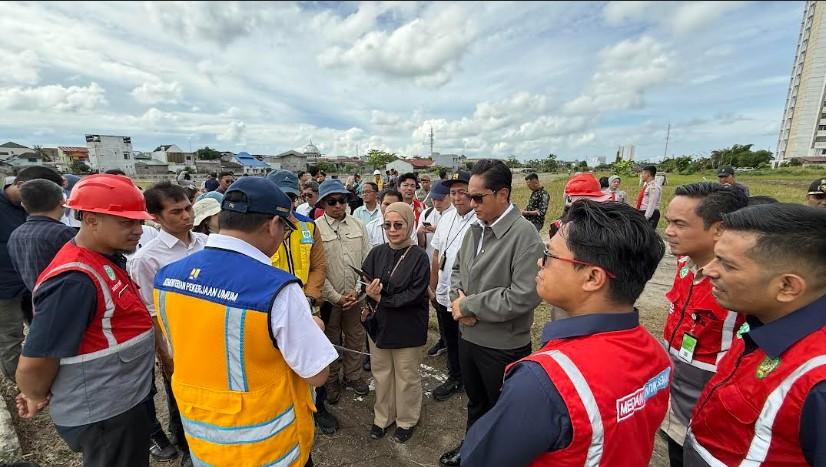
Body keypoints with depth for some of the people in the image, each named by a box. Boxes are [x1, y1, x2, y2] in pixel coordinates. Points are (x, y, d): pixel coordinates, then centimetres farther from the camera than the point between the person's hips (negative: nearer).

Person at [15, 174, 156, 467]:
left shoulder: (107, 259, 0)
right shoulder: (75, 280, -29)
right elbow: (33, 363, -25)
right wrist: (38, 399, -6)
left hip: (124, 400, 8)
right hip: (103, 414, -8)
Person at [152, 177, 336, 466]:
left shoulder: (167, 276, -10)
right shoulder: (277, 289, -30)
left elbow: (185, 354, 6)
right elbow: (316, 375, -21)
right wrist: (312, 329, -2)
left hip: (201, 438, 6)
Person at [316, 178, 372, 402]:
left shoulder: (357, 226, 1)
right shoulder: (315, 229, -9)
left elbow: (366, 261, 2)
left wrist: (357, 290, -6)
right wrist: (336, 297, -11)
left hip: (356, 296, 3)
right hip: (329, 298, -3)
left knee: (355, 338, 16)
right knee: (330, 341, 14)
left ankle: (353, 375, 37)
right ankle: (331, 380, 34)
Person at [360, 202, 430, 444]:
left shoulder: (419, 256, -13)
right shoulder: (377, 253, -2)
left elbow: (416, 294, -17)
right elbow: (366, 285, -3)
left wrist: (381, 300, -17)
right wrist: (370, 302, -23)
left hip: (407, 328, -3)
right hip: (379, 324, 4)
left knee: (406, 376, 14)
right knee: (381, 373, 19)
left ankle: (406, 421, 37)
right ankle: (382, 417, 41)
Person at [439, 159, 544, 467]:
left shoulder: (524, 234, -22)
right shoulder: (475, 229, 1)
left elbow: (524, 296, -28)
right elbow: (457, 270, 12)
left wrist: (468, 305, -19)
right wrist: (458, 299, -9)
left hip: (504, 346, -6)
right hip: (468, 337, 7)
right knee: (476, 403, 28)